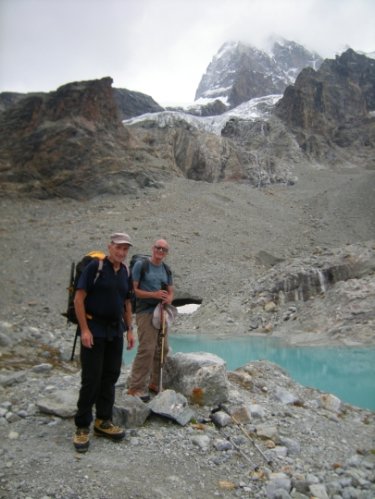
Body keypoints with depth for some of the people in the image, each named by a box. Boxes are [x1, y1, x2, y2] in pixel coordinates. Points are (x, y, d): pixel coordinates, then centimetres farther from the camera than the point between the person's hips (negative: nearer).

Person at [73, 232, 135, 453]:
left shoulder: (126, 272, 8)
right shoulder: (95, 267, -11)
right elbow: (79, 298, -13)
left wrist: (130, 330, 11)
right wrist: (84, 329, -17)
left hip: (116, 331, 6)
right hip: (94, 330, -6)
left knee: (110, 377, 11)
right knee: (91, 379, -2)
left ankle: (104, 422, 24)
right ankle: (82, 427, 13)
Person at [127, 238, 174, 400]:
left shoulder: (166, 270, 13)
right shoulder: (141, 265, -5)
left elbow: (170, 292, 16)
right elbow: (133, 290, -10)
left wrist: (169, 299, -7)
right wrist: (153, 294, -19)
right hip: (146, 312, -7)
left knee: (162, 349, 11)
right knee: (147, 349, -13)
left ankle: (154, 383, 26)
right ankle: (136, 387, -2)